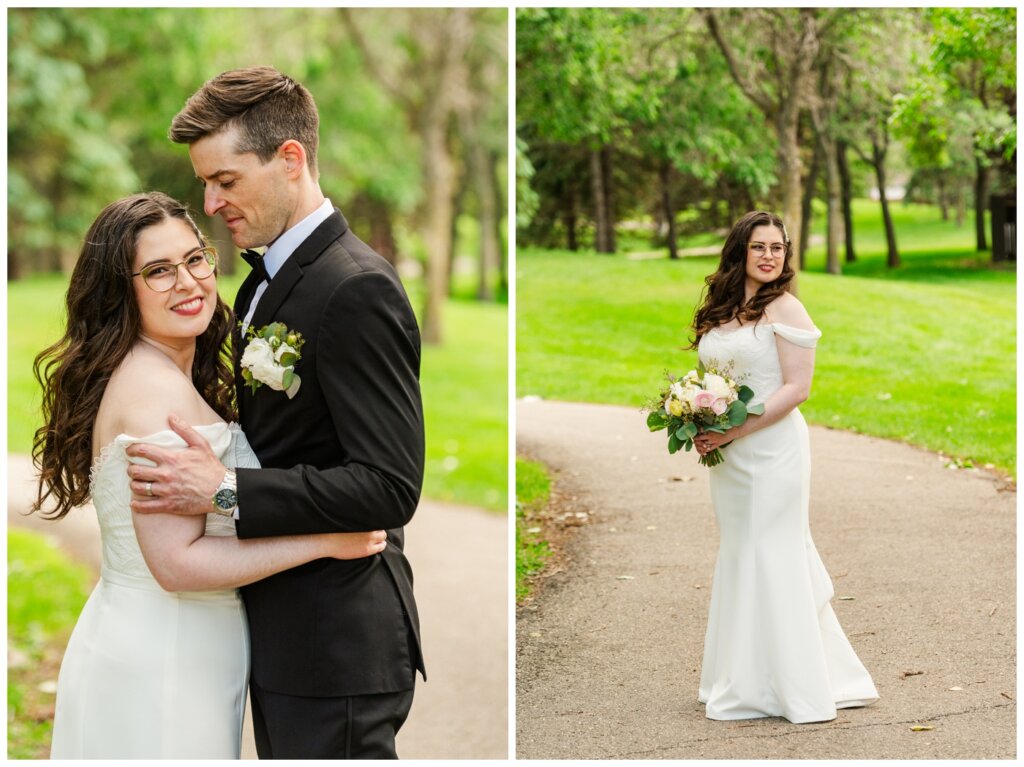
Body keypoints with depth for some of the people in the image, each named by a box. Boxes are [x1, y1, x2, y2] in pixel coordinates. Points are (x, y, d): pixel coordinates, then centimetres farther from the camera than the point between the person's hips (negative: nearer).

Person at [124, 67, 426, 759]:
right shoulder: (268, 280, 12)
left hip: (336, 646, -9)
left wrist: (224, 492, -23)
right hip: (285, 633, 9)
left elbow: (389, 487, -23)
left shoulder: (356, 291, -19)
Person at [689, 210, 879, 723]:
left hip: (772, 446, -7)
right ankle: (743, 683, 21)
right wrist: (700, 427, 2)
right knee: (738, 560, 11)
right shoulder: (719, 311, 11)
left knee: (768, 560, -3)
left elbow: (797, 388, -14)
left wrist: (732, 432, -18)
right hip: (727, 453, 7)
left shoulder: (784, 308, -9)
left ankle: (789, 687, 7)